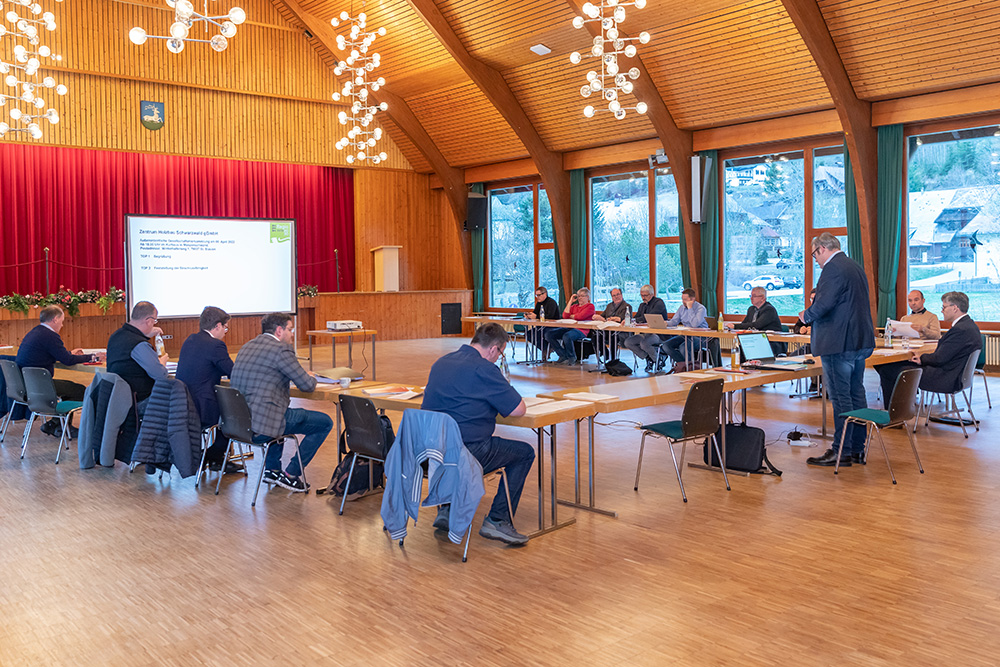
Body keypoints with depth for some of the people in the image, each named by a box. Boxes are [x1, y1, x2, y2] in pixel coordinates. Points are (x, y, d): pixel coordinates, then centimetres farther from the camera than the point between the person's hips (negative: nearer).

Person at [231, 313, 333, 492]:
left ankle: (272, 469, 35)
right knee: (325, 423, 1)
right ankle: (291, 475, 7)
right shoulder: (281, 349, -11)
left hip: (236, 421, 10)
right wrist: (311, 377, 13)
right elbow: (307, 385, -10)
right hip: (261, 424, -9)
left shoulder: (247, 347, 16)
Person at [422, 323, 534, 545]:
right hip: (466, 453, -8)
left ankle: (446, 511, 31)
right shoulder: (484, 369, -13)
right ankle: (497, 521, 7)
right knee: (525, 453, 11)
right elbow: (518, 409, -11)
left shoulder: (441, 362, 12)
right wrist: (503, 394, 11)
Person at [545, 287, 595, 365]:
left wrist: (571, 316, 7)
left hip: (581, 330, -7)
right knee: (548, 334, -11)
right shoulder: (574, 306, 24)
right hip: (569, 328, 8)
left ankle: (572, 358, -13)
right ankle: (563, 356, -9)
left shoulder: (590, 306, 4)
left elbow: (580, 316, -12)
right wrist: (570, 301, 10)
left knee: (566, 336, -39)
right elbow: (565, 315, 6)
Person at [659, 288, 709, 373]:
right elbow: (674, 321, 11)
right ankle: (687, 363, -19)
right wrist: (665, 323, -11)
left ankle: (683, 363, -7)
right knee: (666, 345, -16)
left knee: (683, 347, -36)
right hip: (685, 335, 7)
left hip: (699, 337, -7)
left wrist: (690, 308, -19)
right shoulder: (682, 307, 11)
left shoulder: (701, 308, -10)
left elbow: (695, 324, -25)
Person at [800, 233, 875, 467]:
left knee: (840, 398, -4)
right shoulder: (856, 266, 16)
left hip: (839, 343, -10)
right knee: (857, 394, 14)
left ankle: (841, 452, 1)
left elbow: (823, 304, -23)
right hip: (860, 341, 10)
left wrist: (806, 316, -3)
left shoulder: (832, 269, -15)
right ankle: (858, 449, 22)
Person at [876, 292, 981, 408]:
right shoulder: (969, 324, 12)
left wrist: (922, 358, -2)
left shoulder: (961, 329, -21)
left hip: (946, 380, -11)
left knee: (887, 370, -8)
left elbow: (939, 359, -21)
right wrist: (923, 357, 5)